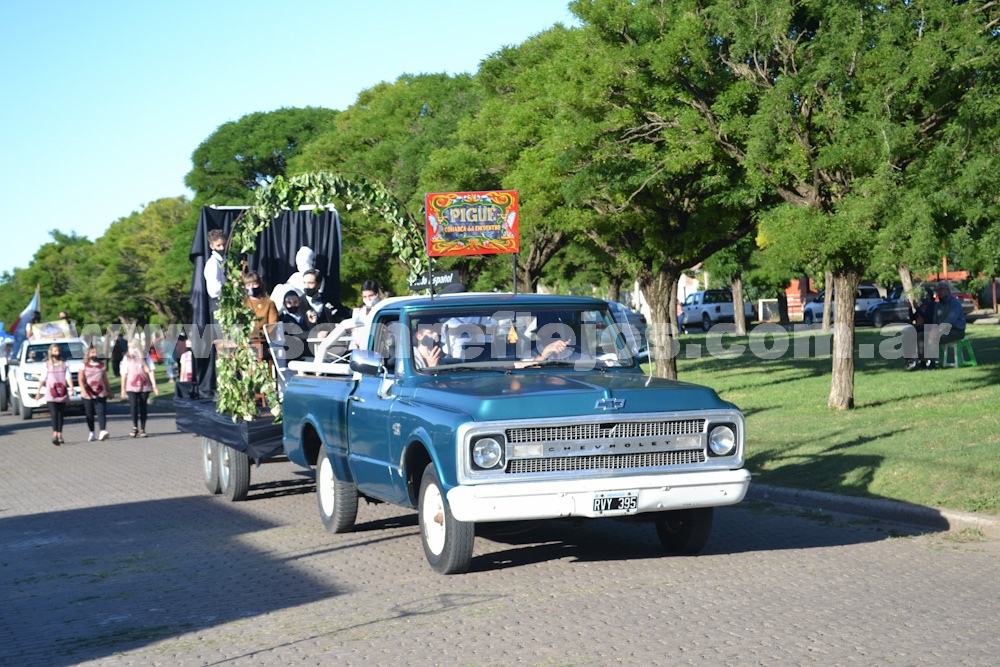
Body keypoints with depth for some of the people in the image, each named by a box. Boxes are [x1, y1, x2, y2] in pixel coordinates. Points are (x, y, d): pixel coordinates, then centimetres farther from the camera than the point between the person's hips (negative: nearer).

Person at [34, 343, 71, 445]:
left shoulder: (64, 365, 9)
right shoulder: (47, 365, 6)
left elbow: (68, 377, -2)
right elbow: (42, 379, 7)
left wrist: (71, 387, -19)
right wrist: (38, 391, 4)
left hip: (62, 395, 2)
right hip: (51, 396, -2)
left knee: (60, 415, 7)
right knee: (54, 414, -15)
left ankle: (59, 435, 14)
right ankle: (55, 435, -25)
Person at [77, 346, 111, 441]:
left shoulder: (102, 365, 10)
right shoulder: (84, 366, 2)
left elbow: (105, 380, 17)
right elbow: (80, 379, -6)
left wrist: (109, 391, 18)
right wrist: (83, 390, -21)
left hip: (101, 394, 0)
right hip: (88, 394, 0)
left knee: (101, 412, -14)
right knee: (89, 414, 6)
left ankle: (103, 431, -24)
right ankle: (92, 433, 18)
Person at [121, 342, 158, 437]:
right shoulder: (127, 359, 4)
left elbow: (150, 372, 3)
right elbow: (124, 374, 8)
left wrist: (154, 386, -2)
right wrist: (123, 389, 7)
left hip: (144, 386, 1)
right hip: (131, 387, -1)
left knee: (143, 407, 2)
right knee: (133, 405, -17)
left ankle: (142, 429, 11)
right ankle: (135, 427, -3)